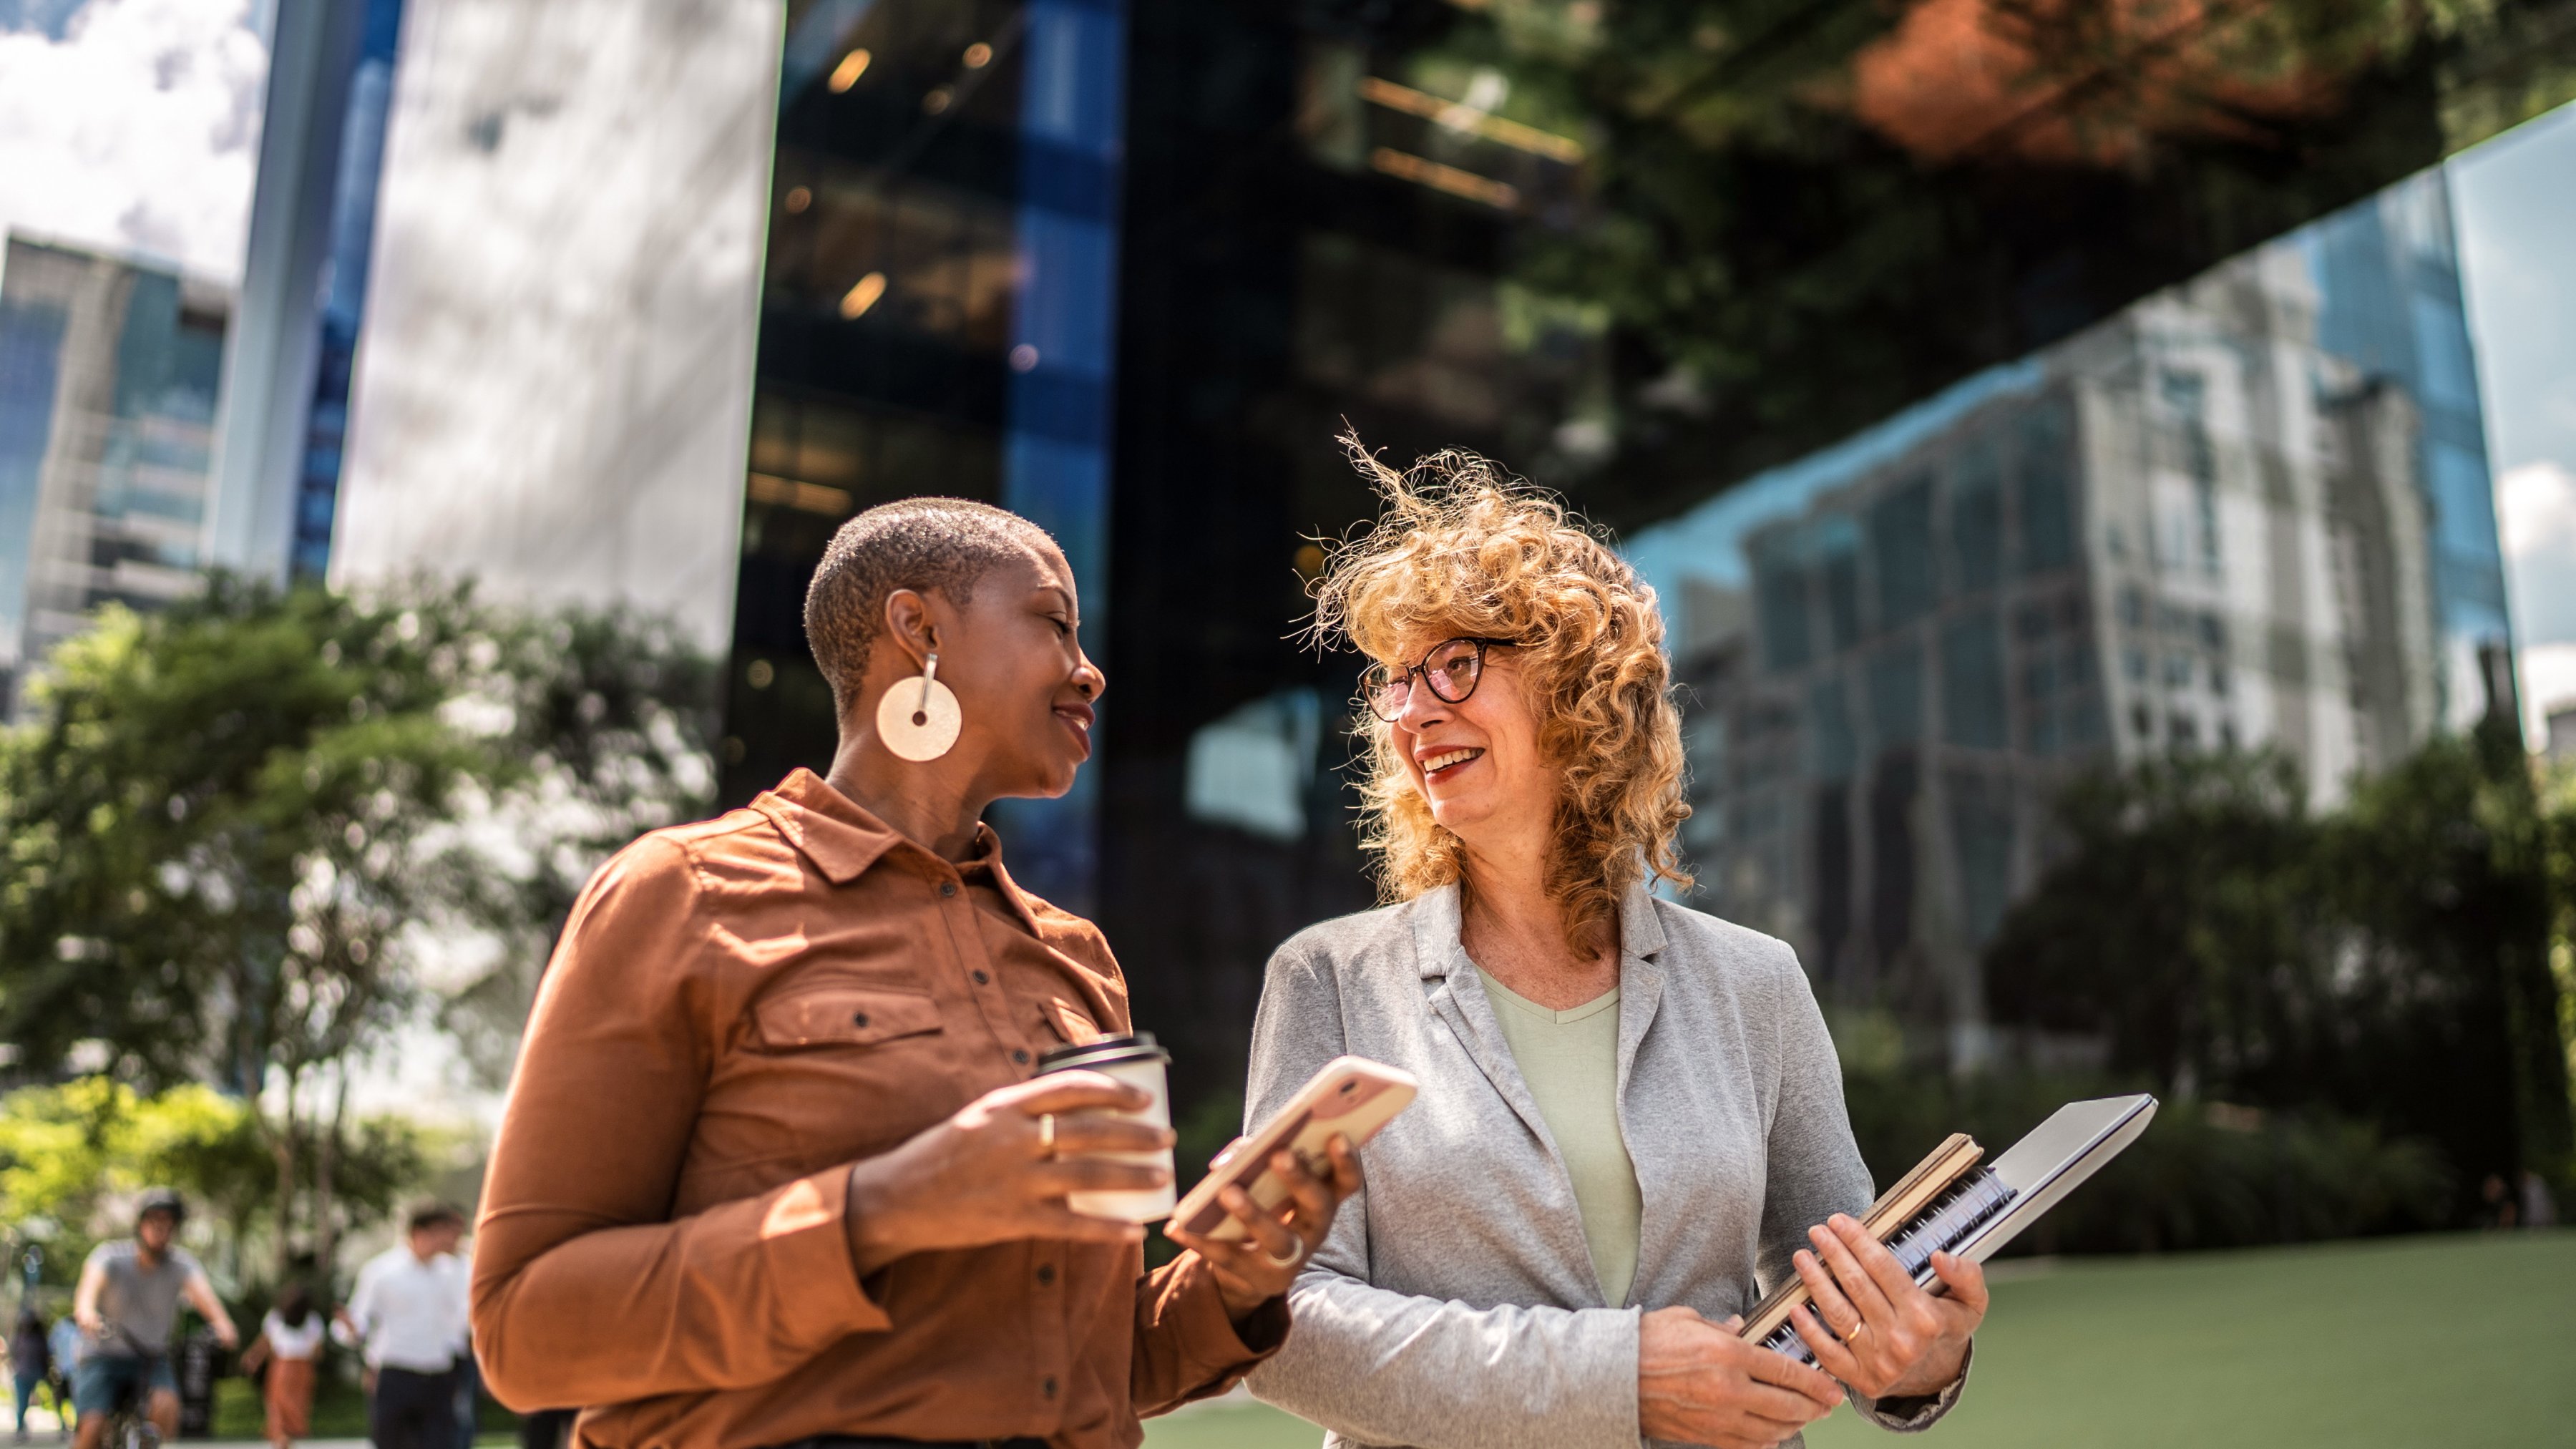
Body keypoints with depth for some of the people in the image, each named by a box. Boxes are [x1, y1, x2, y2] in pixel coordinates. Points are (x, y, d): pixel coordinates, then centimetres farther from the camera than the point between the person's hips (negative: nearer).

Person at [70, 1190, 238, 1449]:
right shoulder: (111, 1256, -12)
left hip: (152, 1360, 1)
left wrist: (221, 1323, -49)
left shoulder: (180, 1264, -9)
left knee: (166, 1403, -27)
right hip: (104, 1357, -1)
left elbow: (201, 1291, -28)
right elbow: (90, 1283, -33)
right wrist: (87, 1312, -57)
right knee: (92, 1427, -20)